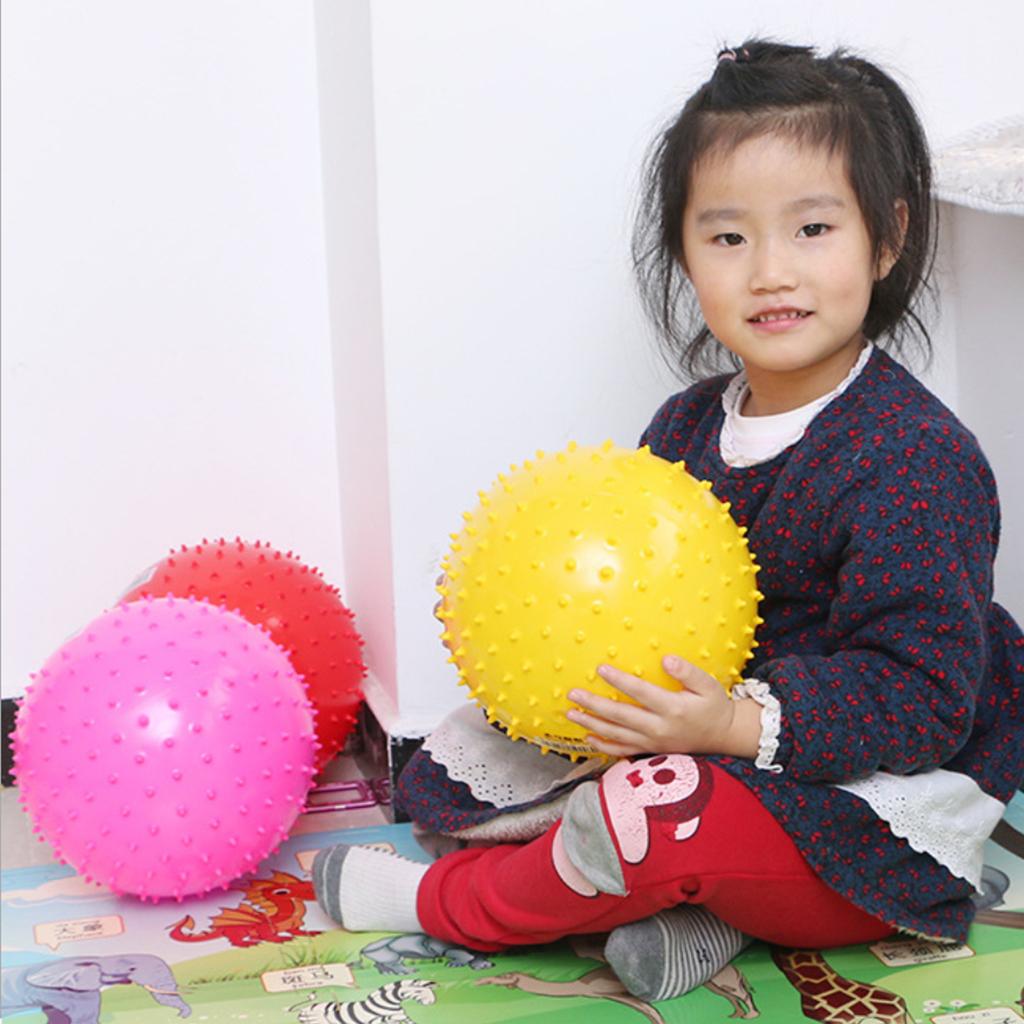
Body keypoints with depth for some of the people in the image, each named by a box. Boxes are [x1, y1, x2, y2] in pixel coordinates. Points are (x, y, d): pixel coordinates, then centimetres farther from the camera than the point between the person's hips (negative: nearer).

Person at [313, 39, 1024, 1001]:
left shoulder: (916, 457, -21)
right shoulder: (683, 427, 2)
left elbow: (921, 697, -24)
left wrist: (738, 722, -34)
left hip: (869, 825, -8)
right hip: (715, 754, 8)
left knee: (662, 812, -34)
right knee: (456, 765, 5)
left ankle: (446, 901, -3)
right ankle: (686, 906, -11)